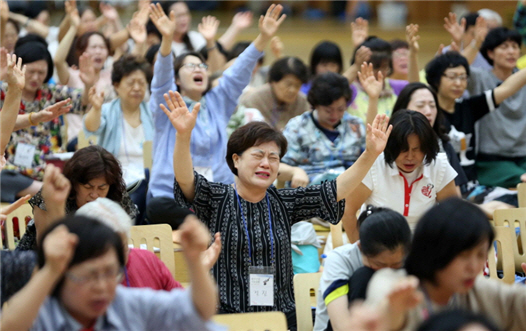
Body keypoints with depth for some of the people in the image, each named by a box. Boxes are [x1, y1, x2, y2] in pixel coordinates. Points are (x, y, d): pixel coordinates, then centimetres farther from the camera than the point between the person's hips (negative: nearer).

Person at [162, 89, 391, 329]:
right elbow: (185, 179, -18)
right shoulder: (215, 199, 1)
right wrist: (184, 135, -37)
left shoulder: (283, 203, 11)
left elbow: (337, 189, 5)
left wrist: (370, 154, -8)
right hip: (224, 319, -3)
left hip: (280, 318, 4)